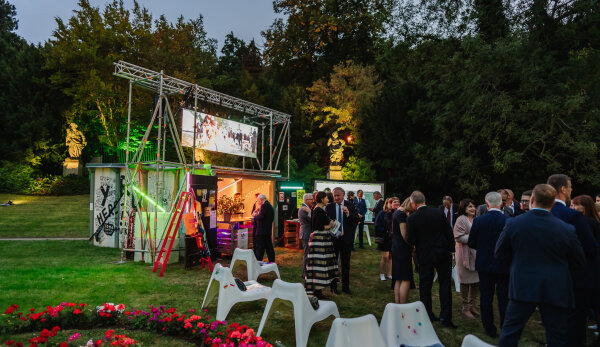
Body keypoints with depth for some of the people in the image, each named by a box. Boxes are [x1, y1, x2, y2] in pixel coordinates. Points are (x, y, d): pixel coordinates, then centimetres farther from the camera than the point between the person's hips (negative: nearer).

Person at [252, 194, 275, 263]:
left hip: (262, 231, -9)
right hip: (268, 230, 9)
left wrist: (254, 216, -3)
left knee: (259, 248, -5)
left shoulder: (264, 206, -13)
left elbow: (260, 217, -23)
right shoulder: (270, 206, 15)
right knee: (269, 247, 14)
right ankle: (272, 261, 20)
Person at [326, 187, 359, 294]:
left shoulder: (350, 205, -1)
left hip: (346, 238, 0)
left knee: (345, 264, 11)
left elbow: (357, 220, -9)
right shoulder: (329, 206, 0)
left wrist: (348, 214, -24)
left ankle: (345, 287, 22)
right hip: (333, 238, 0)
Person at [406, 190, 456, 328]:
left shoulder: (412, 218, -12)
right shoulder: (438, 212, -5)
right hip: (443, 253, 1)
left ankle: (427, 315, 19)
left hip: (424, 256, -1)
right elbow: (449, 233, -1)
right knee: (445, 284, 9)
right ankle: (445, 316, 7)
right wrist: (451, 249, 9)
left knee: (425, 285, 12)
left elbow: (410, 240, -11)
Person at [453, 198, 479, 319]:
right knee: (466, 282, 0)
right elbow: (459, 237, -17)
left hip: (476, 254, 7)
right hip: (465, 254, -7)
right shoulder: (461, 220, -10)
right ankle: (465, 308, 12)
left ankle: (471, 305, 26)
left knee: (477, 280, 11)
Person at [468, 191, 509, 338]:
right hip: (503, 265, -1)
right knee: (504, 299, 10)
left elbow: (471, 243, -3)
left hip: (484, 265, 1)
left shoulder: (478, 220, -10)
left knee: (485, 298, 11)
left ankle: (490, 330, 19)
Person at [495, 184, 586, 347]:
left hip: (522, 288, 0)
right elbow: (579, 262, 4)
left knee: (509, 332, 11)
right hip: (556, 291, 0)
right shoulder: (567, 229, -8)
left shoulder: (513, 223, -8)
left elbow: (500, 253, 2)